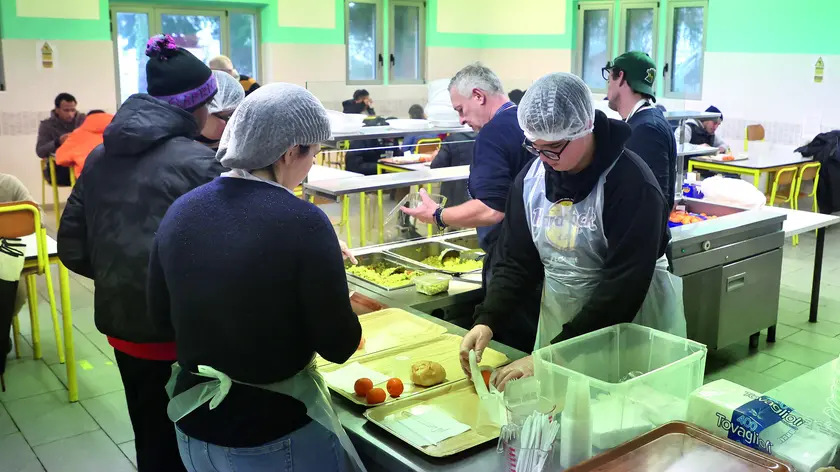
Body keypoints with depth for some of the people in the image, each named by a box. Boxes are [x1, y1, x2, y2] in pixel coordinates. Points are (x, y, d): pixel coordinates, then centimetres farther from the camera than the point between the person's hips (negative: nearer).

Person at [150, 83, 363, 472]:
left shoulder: (180, 211, -4)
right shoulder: (302, 222, -21)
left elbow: (160, 317, 6)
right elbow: (339, 345, -16)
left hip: (193, 425, 5)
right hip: (277, 434, -5)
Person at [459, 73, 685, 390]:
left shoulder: (632, 185, -22)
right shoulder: (532, 178, -4)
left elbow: (623, 289, -25)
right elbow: (517, 261, 3)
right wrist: (487, 320, -14)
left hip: (628, 332, -5)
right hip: (558, 326, 5)